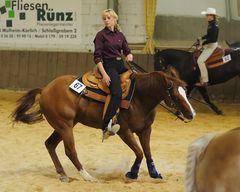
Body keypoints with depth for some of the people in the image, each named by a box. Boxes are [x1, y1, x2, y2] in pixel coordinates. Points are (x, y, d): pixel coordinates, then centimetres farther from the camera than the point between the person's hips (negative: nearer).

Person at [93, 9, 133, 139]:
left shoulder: (120, 35, 13)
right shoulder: (101, 35, -3)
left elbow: (127, 50, 21)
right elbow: (97, 57, -9)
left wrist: (129, 56, -4)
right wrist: (104, 74, -19)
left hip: (120, 64, 7)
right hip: (108, 65, -7)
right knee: (117, 94, -27)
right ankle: (106, 127, -35)